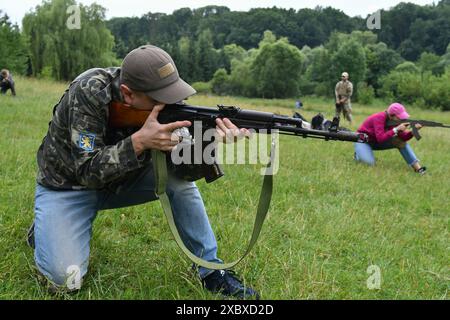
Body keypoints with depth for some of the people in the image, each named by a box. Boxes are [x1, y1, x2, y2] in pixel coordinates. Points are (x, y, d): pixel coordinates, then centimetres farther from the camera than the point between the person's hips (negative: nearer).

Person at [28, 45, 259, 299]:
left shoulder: (162, 99, -15)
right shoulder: (88, 93, -29)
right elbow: (87, 171, -32)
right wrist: (140, 141, -43)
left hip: (121, 180, 4)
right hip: (68, 185, -4)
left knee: (179, 178, -20)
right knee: (64, 277, -20)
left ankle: (212, 271, -7)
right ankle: (45, 230, 14)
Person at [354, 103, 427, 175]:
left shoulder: (394, 120, -10)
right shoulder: (379, 118, -30)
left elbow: (403, 137, -11)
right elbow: (380, 139, -40)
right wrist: (396, 129, -40)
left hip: (376, 142, 7)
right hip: (363, 140, -7)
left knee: (401, 142, -8)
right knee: (369, 163, -31)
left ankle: (417, 167, -8)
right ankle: (358, 155, 3)